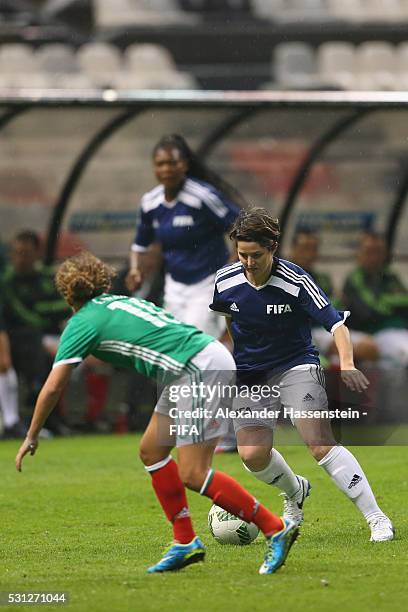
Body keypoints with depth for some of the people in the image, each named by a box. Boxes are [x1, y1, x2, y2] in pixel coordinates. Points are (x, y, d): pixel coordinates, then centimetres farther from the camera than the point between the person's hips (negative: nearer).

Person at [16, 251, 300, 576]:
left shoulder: (82, 323, 1)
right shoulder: (119, 303, 23)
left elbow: (53, 387, -2)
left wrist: (31, 437, 10)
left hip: (202, 370, -9)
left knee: (193, 475, -8)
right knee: (152, 451, 14)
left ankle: (276, 528, -6)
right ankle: (186, 543, 15)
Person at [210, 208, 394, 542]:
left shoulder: (295, 281, -20)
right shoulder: (226, 281, -7)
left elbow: (337, 322, -24)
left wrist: (347, 364, -40)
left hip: (296, 367, -4)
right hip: (249, 376, 4)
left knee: (322, 445, -20)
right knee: (252, 454, -12)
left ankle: (377, 519, -16)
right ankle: (294, 491, 23)